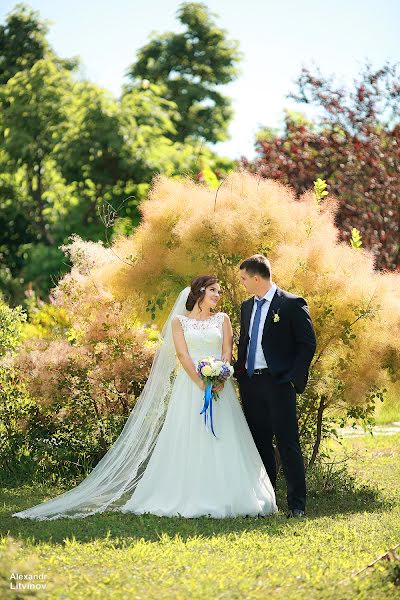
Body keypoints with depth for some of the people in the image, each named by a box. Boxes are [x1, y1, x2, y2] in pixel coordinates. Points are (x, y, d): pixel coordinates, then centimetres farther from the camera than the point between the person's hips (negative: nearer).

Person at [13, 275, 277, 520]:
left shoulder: (222, 319, 13)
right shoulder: (179, 321, 7)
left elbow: (228, 351, 3)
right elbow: (183, 354, -4)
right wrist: (201, 383, -17)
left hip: (220, 386, 2)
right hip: (189, 386, -2)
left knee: (221, 441, -3)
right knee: (187, 441, -5)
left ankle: (221, 499, 0)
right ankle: (187, 499, -3)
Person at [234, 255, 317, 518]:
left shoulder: (292, 304, -6)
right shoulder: (247, 306, 15)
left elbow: (308, 343, -7)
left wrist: (294, 377, -13)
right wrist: (239, 374, 10)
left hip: (278, 383, -7)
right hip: (250, 383, 7)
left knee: (288, 444, -6)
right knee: (259, 444, 10)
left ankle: (297, 504, -2)